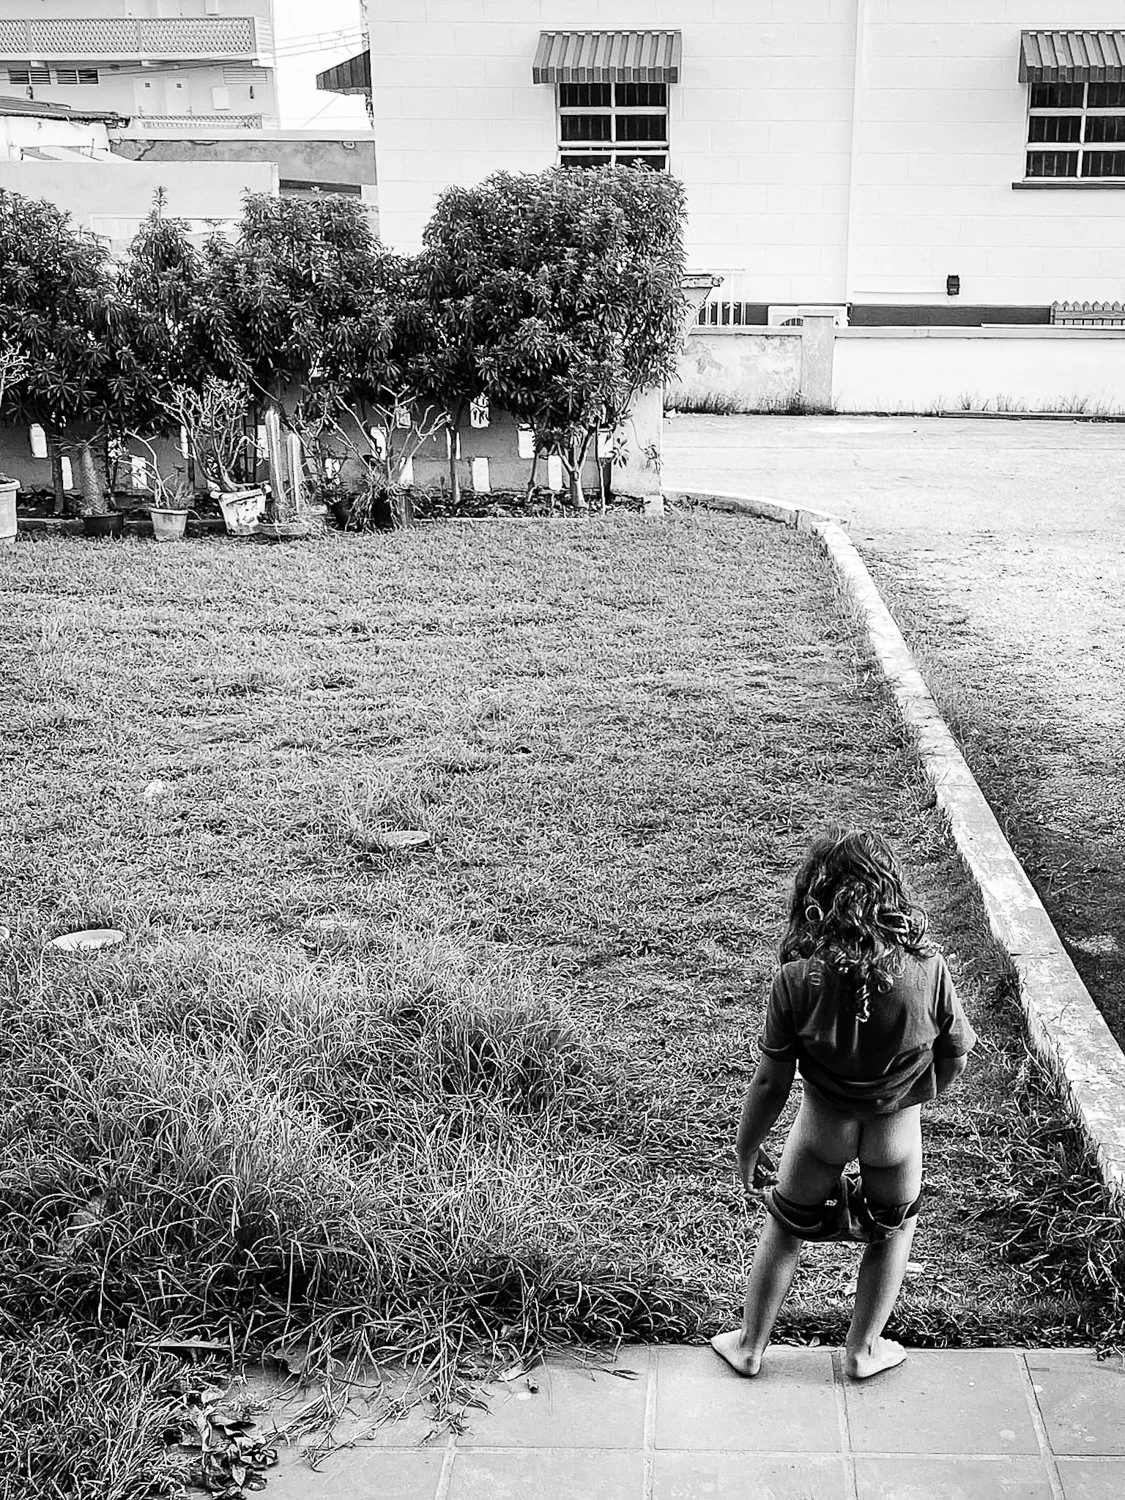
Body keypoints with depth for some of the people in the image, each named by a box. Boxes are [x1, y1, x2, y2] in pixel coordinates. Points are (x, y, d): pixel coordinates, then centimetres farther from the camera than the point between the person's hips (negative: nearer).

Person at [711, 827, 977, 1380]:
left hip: (823, 1128, 0)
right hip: (897, 1133, 1)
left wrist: (745, 1150, 1)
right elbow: (955, 1059, -8)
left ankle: (749, 1346, 41)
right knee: (893, 1232, 29)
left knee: (783, 1229, 25)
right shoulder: (927, 969, -23)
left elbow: (771, 1083, -15)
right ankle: (861, 1351, 43)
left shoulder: (796, 981, -25)